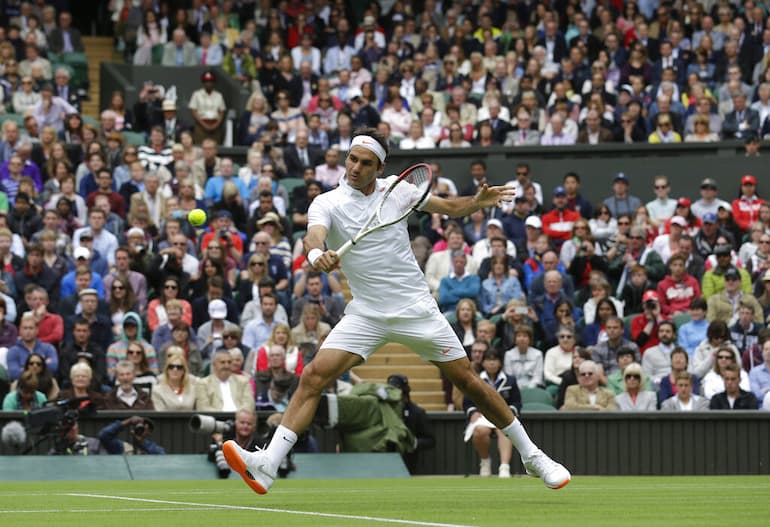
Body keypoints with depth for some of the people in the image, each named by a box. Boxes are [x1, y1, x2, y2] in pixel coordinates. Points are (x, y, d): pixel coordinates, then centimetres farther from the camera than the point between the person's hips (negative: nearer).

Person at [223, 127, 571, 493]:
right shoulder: (327, 203, -5)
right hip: (366, 314, -1)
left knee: (469, 382, 2)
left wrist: (477, 201, -7)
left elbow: (449, 207, 14)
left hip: (417, 309, 1)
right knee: (314, 376, -18)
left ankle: (531, 456, 18)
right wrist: (317, 253, -50)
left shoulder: (396, 190, 1)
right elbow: (314, 235, -27)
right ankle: (266, 466, -23)